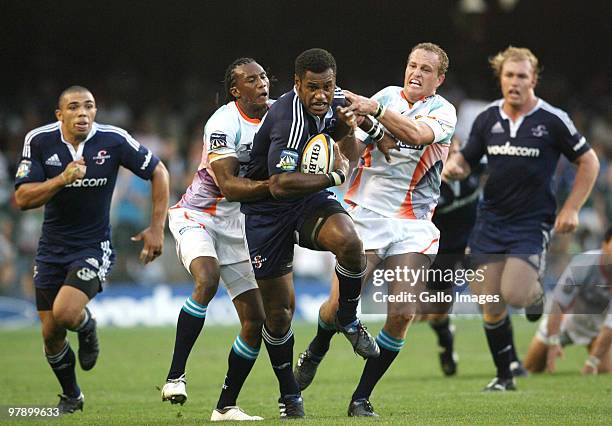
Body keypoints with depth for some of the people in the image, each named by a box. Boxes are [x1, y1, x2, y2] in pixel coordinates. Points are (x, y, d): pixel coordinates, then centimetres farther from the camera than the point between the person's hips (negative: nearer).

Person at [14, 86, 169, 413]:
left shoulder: (113, 140, -14)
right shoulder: (39, 141, -10)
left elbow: (158, 172, -1)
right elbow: (23, 199, -14)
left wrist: (157, 227, -4)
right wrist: (62, 179, -29)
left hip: (94, 247, -3)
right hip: (52, 249, 3)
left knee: (65, 314, -26)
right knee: (51, 334, 5)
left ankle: (86, 325, 12)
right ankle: (71, 396, 31)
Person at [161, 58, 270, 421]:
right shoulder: (223, 125, -20)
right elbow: (228, 186, -26)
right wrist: (273, 185, -37)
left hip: (238, 225, 7)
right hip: (198, 215, -7)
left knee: (256, 319, 1)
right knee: (208, 279, -35)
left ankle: (226, 406, 12)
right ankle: (176, 375, -27)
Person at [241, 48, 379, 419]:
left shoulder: (333, 101, -5)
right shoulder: (290, 119, -29)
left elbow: (346, 151, 18)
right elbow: (280, 184, -36)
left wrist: (347, 131, -5)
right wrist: (335, 177, -27)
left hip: (311, 199, 5)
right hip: (268, 209, -5)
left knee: (349, 242, -30)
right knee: (280, 310, -1)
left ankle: (347, 319, -1)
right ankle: (290, 396, 20)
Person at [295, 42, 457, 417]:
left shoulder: (443, 111, 1)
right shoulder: (388, 96, 9)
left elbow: (419, 135, -22)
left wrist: (375, 110, -32)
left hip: (413, 224, -1)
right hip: (367, 213, 1)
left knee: (402, 314, -10)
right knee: (342, 302, -9)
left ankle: (361, 398, 2)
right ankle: (315, 353, 25)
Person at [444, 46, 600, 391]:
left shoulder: (553, 120, -7)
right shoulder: (487, 119, 5)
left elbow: (589, 162, 1)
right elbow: (466, 160, 14)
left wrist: (571, 209, -5)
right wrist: (454, 166, -11)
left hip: (533, 221, -4)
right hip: (492, 219, 4)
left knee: (514, 293, -21)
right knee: (491, 307, 1)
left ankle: (536, 291, 16)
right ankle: (505, 377, 16)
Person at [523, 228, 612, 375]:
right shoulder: (582, 264, -33)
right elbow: (558, 304, -32)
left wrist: (592, 362, -35)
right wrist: (553, 342, -42)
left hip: (598, 321, 1)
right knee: (532, 367, -1)